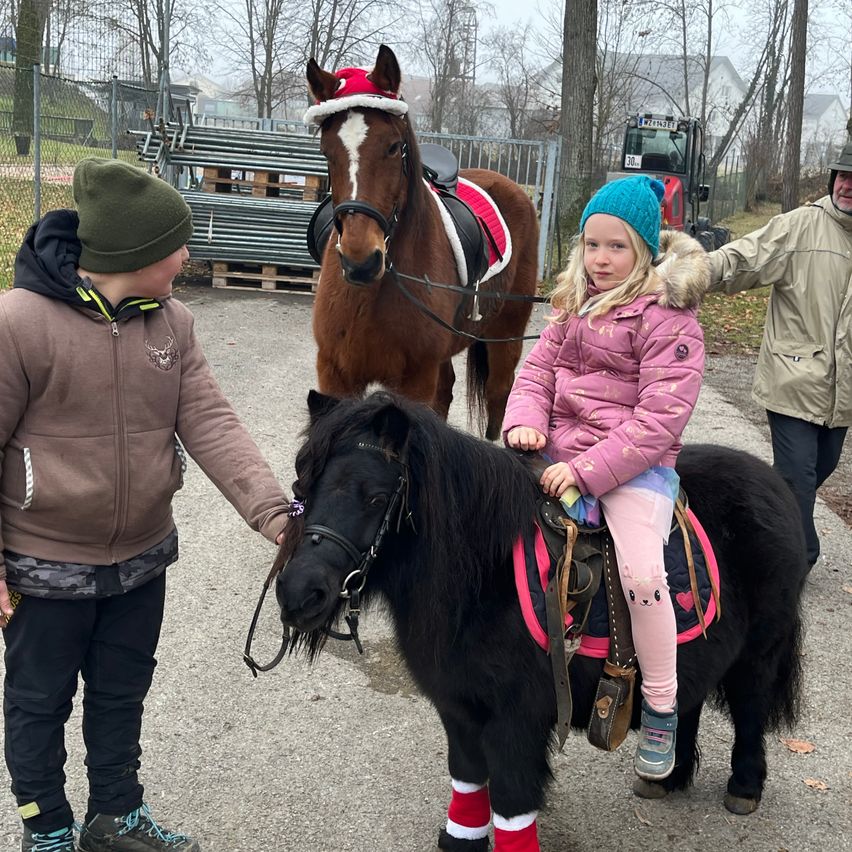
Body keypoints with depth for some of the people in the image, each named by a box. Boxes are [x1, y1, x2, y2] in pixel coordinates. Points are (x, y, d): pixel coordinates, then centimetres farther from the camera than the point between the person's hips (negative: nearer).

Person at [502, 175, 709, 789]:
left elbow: (660, 416, -16)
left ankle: (661, 708, -5)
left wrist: (588, 470, -22)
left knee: (641, 572, -27)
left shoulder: (668, 318, -9)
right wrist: (526, 422, -8)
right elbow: (539, 368, 15)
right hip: (560, 454, 7)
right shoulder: (578, 305, 14)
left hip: (635, 463, -7)